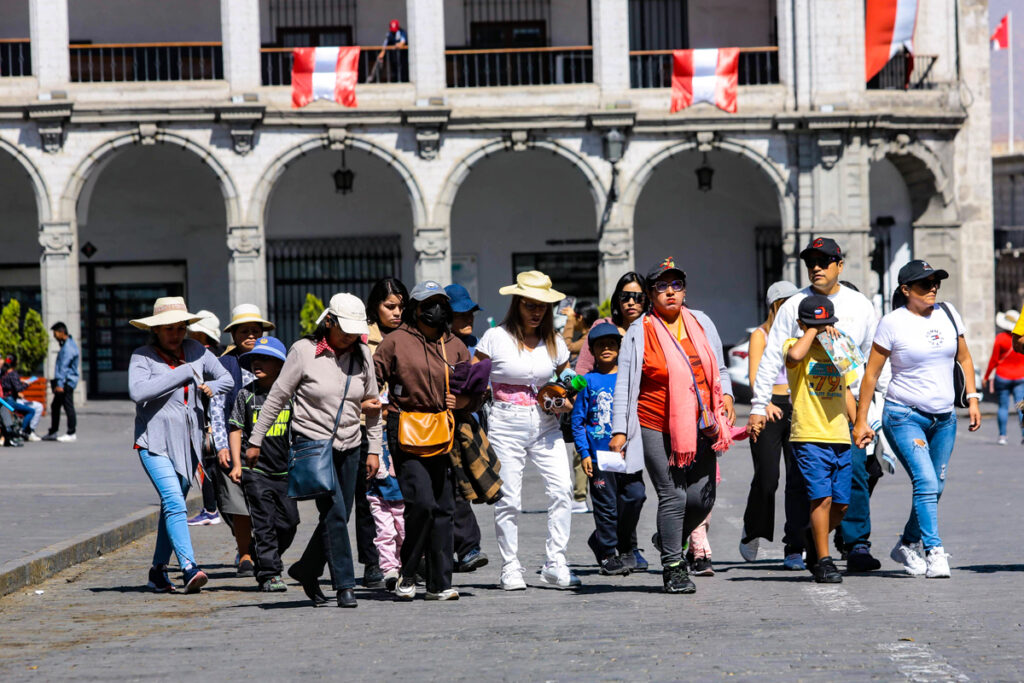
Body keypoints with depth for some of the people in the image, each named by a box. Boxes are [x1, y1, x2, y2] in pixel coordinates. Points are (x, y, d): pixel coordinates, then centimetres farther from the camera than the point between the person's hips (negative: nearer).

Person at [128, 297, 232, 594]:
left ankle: (158, 570, 22)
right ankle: (189, 569, -27)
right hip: (155, 443, -5)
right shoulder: (142, 357, -6)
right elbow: (138, 391, -24)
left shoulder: (195, 350, 8)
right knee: (174, 503, -19)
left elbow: (226, 379, 21)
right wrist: (184, 373, -19)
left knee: (173, 506, 11)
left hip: (188, 443, 5)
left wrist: (212, 387, -4)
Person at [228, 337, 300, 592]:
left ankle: (261, 559, 26)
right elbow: (236, 429, 3)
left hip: (284, 470, 3)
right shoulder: (246, 395, 2)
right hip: (255, 469, -2)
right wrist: (236, 464, -4)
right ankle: (270, 574, -4)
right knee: (264, 523, -7)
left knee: (289, 522, 4)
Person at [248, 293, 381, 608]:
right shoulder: (304, 351, -8)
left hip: (348, 447, 5)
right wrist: (255, 441, -1)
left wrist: (374, 448, 10)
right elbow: (276, 398, -2)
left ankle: (306, 570, 29)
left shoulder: (362, 354, 5)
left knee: (339, 517, 7)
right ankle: (345, 585, -12)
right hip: (311, 443, -5)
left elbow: (371, 404, 14)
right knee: (334, 511, -17)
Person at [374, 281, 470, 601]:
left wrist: (462, 400, 3)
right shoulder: (396, 342, 1)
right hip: (406, 431, -5)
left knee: (443, 508, 2)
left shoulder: (455, 346, 14)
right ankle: (407, 575, 0)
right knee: (421, 502, -16)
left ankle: (440, 584, 7)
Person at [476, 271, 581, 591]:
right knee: (508, 498, -3)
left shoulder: (554, 343, 9)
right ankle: (510, 568, 9)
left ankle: (555, 564, -4)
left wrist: (563, 404, -1)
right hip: (506, 425, -3)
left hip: (545, 425, 3)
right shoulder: (495, 338, -2)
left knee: (562, 489, -12)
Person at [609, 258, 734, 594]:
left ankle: (670, 539, 29)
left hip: (700, 428, 4)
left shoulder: (702, 324, 11)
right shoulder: (639, 332, -3)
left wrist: (726, 394, 1)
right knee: (673, 496, -8)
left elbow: (719, 369, 21)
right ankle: (672, 567, 5)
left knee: (703, 498, 0)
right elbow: (624, 385, -3)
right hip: (657, 429, -4)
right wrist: (619, 431, -9)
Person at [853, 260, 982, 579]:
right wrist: (861, 420, -6)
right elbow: (871, 373, -5)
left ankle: (906, 545, 28)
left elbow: (964, 357, 18)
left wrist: (972, 398, 7)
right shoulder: (893, 323, -8)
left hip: (944, 418, 6)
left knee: (935, 488, 9)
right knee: (925, 482, -19)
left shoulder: (948, 314, 7)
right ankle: (934, 553, -20)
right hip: (904, 416, -6)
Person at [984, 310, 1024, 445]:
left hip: (1002, 376, -2)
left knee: (1003, 406, 4)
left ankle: (1002, 436, 3)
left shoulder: (1001, 338, -9)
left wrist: (986, 376, 6)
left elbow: (994, 360, -5)